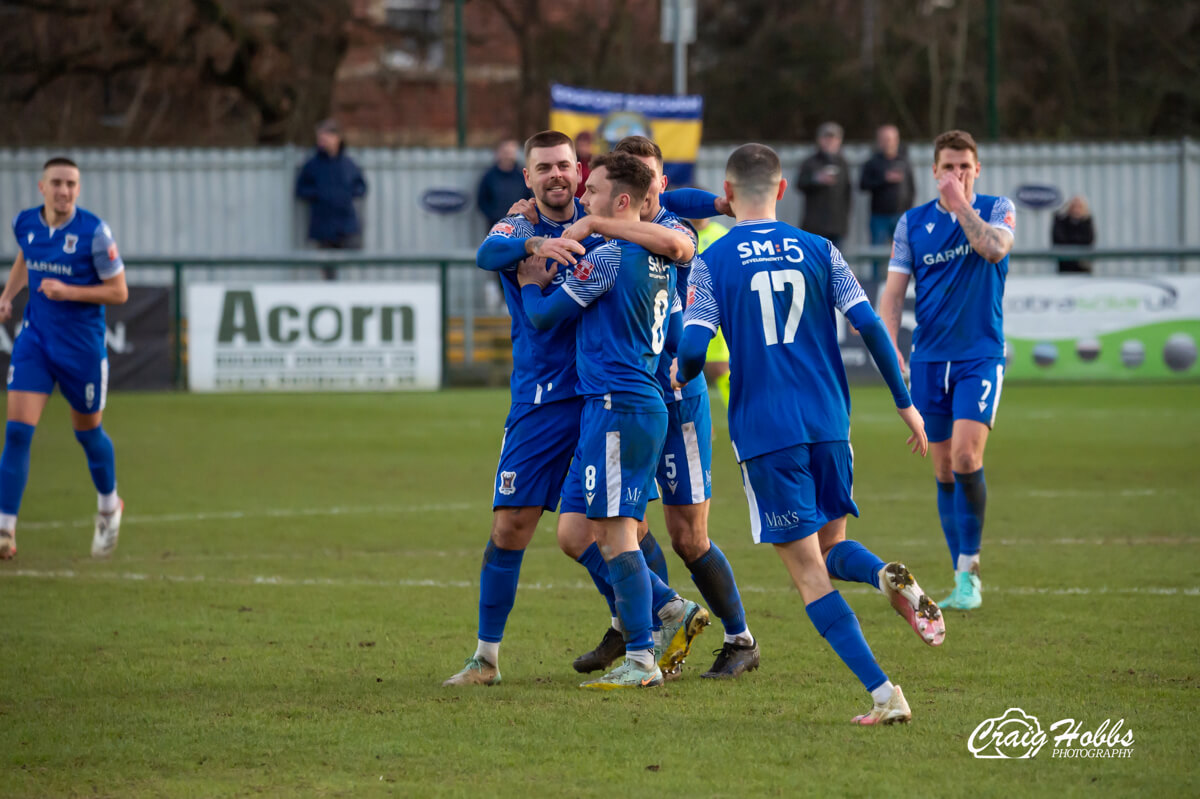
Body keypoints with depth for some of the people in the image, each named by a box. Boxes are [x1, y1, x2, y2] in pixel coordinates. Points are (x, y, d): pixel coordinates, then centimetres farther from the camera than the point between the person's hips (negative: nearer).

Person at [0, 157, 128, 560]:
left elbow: (119, 291, -10)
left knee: (88, 432, 15)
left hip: (82, 346, -3)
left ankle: (109, 506, 43)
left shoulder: (93, 232, -16)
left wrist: (69, 291, -22)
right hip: (35, 341, 3)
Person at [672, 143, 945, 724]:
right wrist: (905, 403, 9)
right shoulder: (817, 250, 7)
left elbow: (694, 346, -11)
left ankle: (883, 693, -11)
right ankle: (890, 576, -15)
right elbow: (869, 326, 0)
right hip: (829, 422, 3)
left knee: (808, 571, 1)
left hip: (766, 434, -3)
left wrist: (680, 377, 13)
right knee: (830, 547, 21)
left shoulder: (713, 262, -1)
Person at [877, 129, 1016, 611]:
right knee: (944, 469, 5)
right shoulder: (912, 223, 6)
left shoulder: (997, 209, 1)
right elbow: (893, 291, 5)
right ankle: (964, 578, 14)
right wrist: (891, 350, -7)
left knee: (966, 455, -19)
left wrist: (960, 204, -17)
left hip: (980, 355, -3)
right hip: (930, 359, 3)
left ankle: (968, 572, -10)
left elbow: (994, 248, -21)